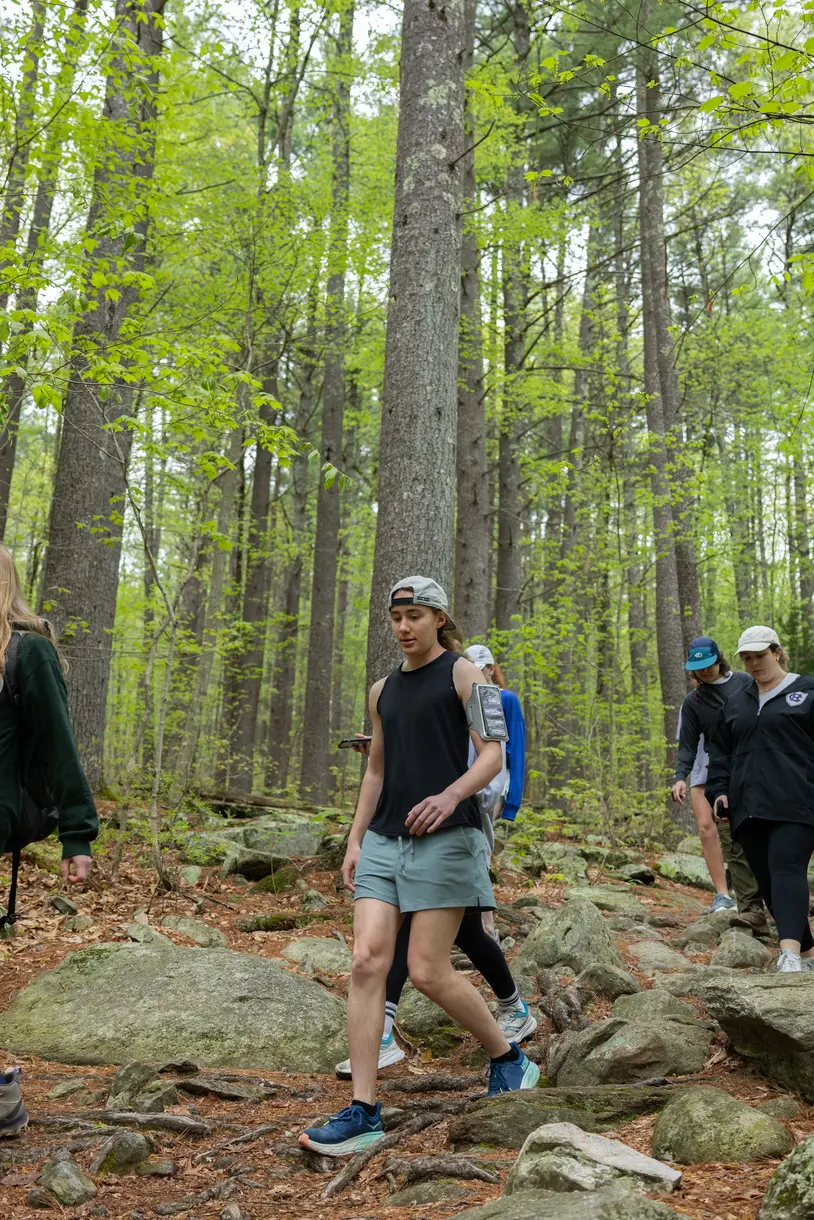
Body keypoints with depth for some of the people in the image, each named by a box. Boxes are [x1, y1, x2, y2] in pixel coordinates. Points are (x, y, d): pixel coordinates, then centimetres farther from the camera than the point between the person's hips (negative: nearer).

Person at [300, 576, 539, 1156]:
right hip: (384, 842, 6)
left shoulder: (462, 674, 0)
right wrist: (355, 839, 15)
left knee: (428, 972, -5)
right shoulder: (382, 690, 17)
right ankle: (364, 1112, 2)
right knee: (367, 963, -5)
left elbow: (493, 754, -7)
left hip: (445, 838, -6)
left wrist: (451, 794, -25)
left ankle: (510, 1059, 20)